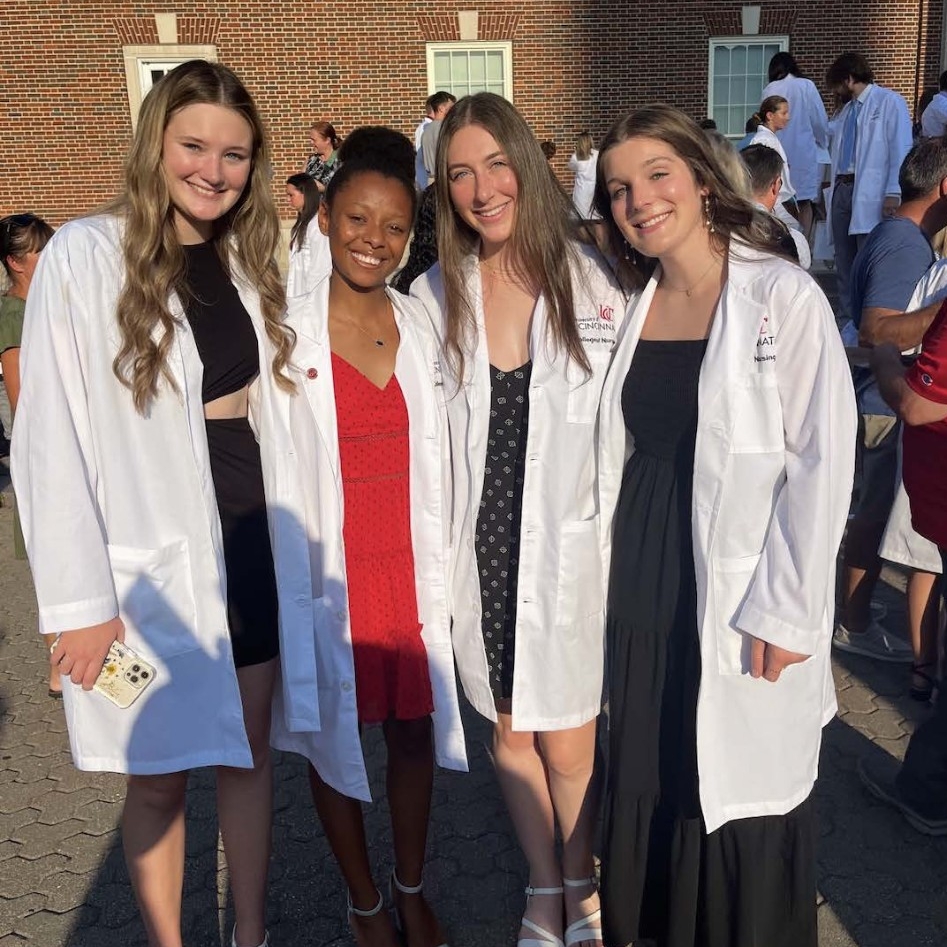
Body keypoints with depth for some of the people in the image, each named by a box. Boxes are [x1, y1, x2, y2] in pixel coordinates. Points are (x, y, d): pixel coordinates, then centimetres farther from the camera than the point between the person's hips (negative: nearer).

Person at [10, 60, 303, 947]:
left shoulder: (249, 259, 7)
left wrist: (290, 536, 9)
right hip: (150, 558, -5)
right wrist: (79, 598, -14)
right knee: (157, 774, 10)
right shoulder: (85, 253, -11)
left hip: (252, 539, 5)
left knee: (248, 751, 17)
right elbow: (51, 437, -12)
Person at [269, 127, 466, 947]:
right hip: (328, 576, -3)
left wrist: (439, 574, 7)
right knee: (336, 741, 12)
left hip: (410, 572, 3)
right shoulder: (287, 331, -8)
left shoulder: (422, 328, 4)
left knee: (415, 732, 15)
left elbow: (434, 459, 8)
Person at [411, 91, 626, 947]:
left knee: (569, 745, 9)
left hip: (571, 549, -2)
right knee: (508, 733, 17)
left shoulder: (593, 285, -5)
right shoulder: (433, 300, 1)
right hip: (480, 554, 2)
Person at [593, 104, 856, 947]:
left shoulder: (784, 297, -9)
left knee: (744, 800, 8)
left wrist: (784, 609, -14)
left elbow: (822, 464, -11)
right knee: (648, 784, 17)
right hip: (644, 586, 5)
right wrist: (612, 580, 9)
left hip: (743, 595, -5)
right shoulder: (630, 307, 7)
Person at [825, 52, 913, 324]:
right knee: (844, 261, 10)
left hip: (870, 194, -7)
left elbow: (901, 150, -8)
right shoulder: (846, 110, 17)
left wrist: (893, 193, -15)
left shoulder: (889, 102, -2)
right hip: (842, 190, 7)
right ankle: (847, 318, 18)